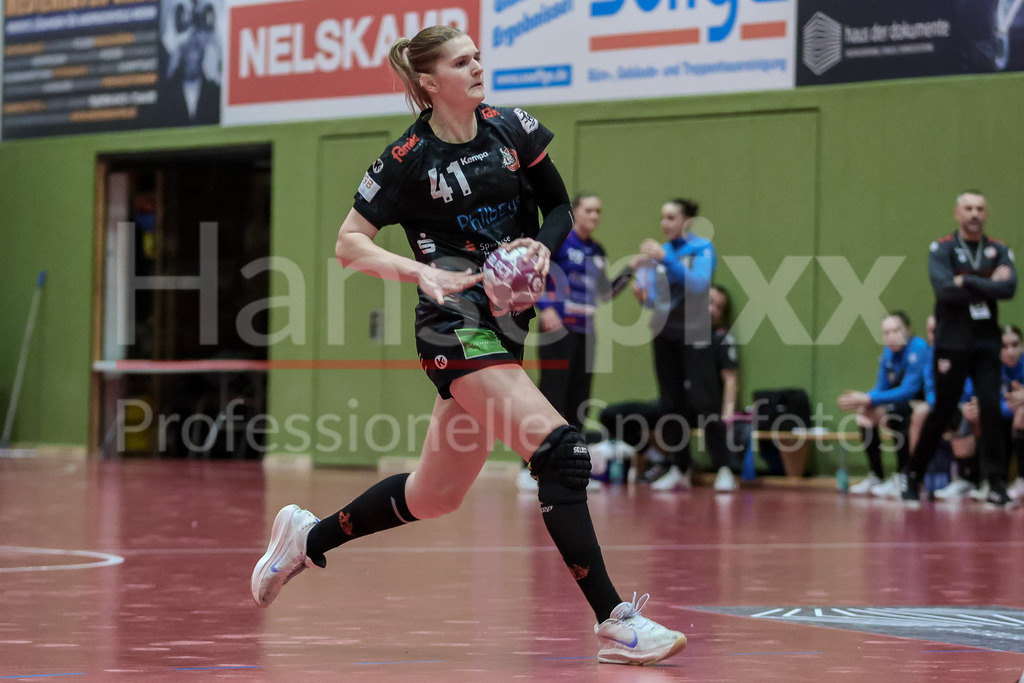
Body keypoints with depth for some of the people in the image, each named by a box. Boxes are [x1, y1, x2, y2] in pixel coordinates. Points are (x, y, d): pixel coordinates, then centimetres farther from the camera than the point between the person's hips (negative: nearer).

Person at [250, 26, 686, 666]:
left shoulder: (512, 128, 5)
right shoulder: (410, 158, -8)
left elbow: (560, 208, 14)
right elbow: (350, 243, -3)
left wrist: (542, 244, -8)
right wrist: (421, 271, -18)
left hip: (506, 323, 7)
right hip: (455, 325, -7)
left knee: (435, 495, 15)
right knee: (560, 450, -22)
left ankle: (309, 536, 37)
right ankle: (615, 623, -22)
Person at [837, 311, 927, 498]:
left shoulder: (918, 348, -20)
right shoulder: (888, 352, 5)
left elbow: (908, 390, -24)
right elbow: (881, 389, 9)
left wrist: (868, 399, -23)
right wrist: (861, 400, -13)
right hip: (904, 404, 9)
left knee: (893, 413, -31)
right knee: (865, 413, 3)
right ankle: (876, 477, 8)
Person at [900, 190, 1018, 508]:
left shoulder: (999, 251, 7)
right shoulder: (942, 250, -1)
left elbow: (1009, 288, -11)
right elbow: (945, 289, -18)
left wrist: (968, 282, -14)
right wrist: (989, 286, -10)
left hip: (987, 342, 2)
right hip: (952, 344, -2)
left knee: (991, 410, -8)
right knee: (942, 412, 2)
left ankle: (997, 485, -5)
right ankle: (912, 475, 19)